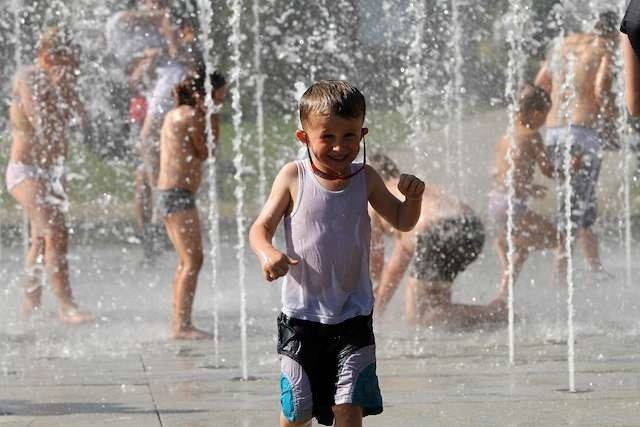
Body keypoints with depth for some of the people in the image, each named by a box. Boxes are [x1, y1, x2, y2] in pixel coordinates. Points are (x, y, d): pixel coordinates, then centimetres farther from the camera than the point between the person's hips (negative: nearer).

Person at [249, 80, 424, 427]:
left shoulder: (364, 178, 1)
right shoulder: (294, 176, -5)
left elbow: (402, 221, 13)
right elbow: (261, 227, -4)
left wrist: (413, 196, -10)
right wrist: (267, 253, -27)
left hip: (352, 316, 1)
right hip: (301, 315, -1)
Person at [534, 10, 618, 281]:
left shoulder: (568, 43, 19)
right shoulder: (605, 49, 0)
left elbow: (540, 82, 23)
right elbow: (601, 88, -15)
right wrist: (610, 117, 1)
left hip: (553, 130, 6)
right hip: (584, 130, -6)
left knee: (586, 205, 15)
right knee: (575, 207, -6)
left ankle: (596, 268, 17)